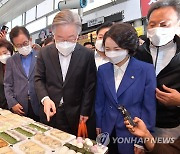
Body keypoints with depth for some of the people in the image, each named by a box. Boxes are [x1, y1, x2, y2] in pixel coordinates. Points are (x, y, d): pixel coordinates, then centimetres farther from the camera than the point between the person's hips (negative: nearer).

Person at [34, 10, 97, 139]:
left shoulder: (87, 55, -9)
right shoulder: (45, 53, -4)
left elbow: (90, 86, -4)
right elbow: (39, 79, 3)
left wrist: (84, 113, -4)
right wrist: (45, 99, -14)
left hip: (75, 115, -1)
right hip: (50, 113, 2)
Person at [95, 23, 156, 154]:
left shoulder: (146, 70, -15)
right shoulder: (103, 70, -3)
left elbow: (149, 107, -11)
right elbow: (100, 101, 4)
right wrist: (98, 125, 6)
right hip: (108, 131, 3)